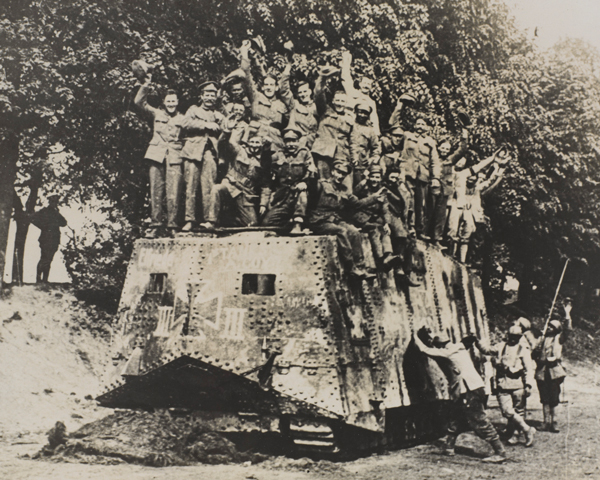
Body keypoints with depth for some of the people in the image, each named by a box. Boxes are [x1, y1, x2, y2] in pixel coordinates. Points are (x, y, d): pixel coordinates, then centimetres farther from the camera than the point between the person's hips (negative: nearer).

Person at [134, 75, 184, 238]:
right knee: (156, 193, 0)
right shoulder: (157, 114, 16)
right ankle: (155, 225, 5)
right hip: (157, 157, 1)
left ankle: (172, 226, -6)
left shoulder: (182, 119, 13)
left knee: (173, 193, -9)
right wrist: (145, 86, -1)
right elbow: (139, 102, 9)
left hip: (175, 158, -1)